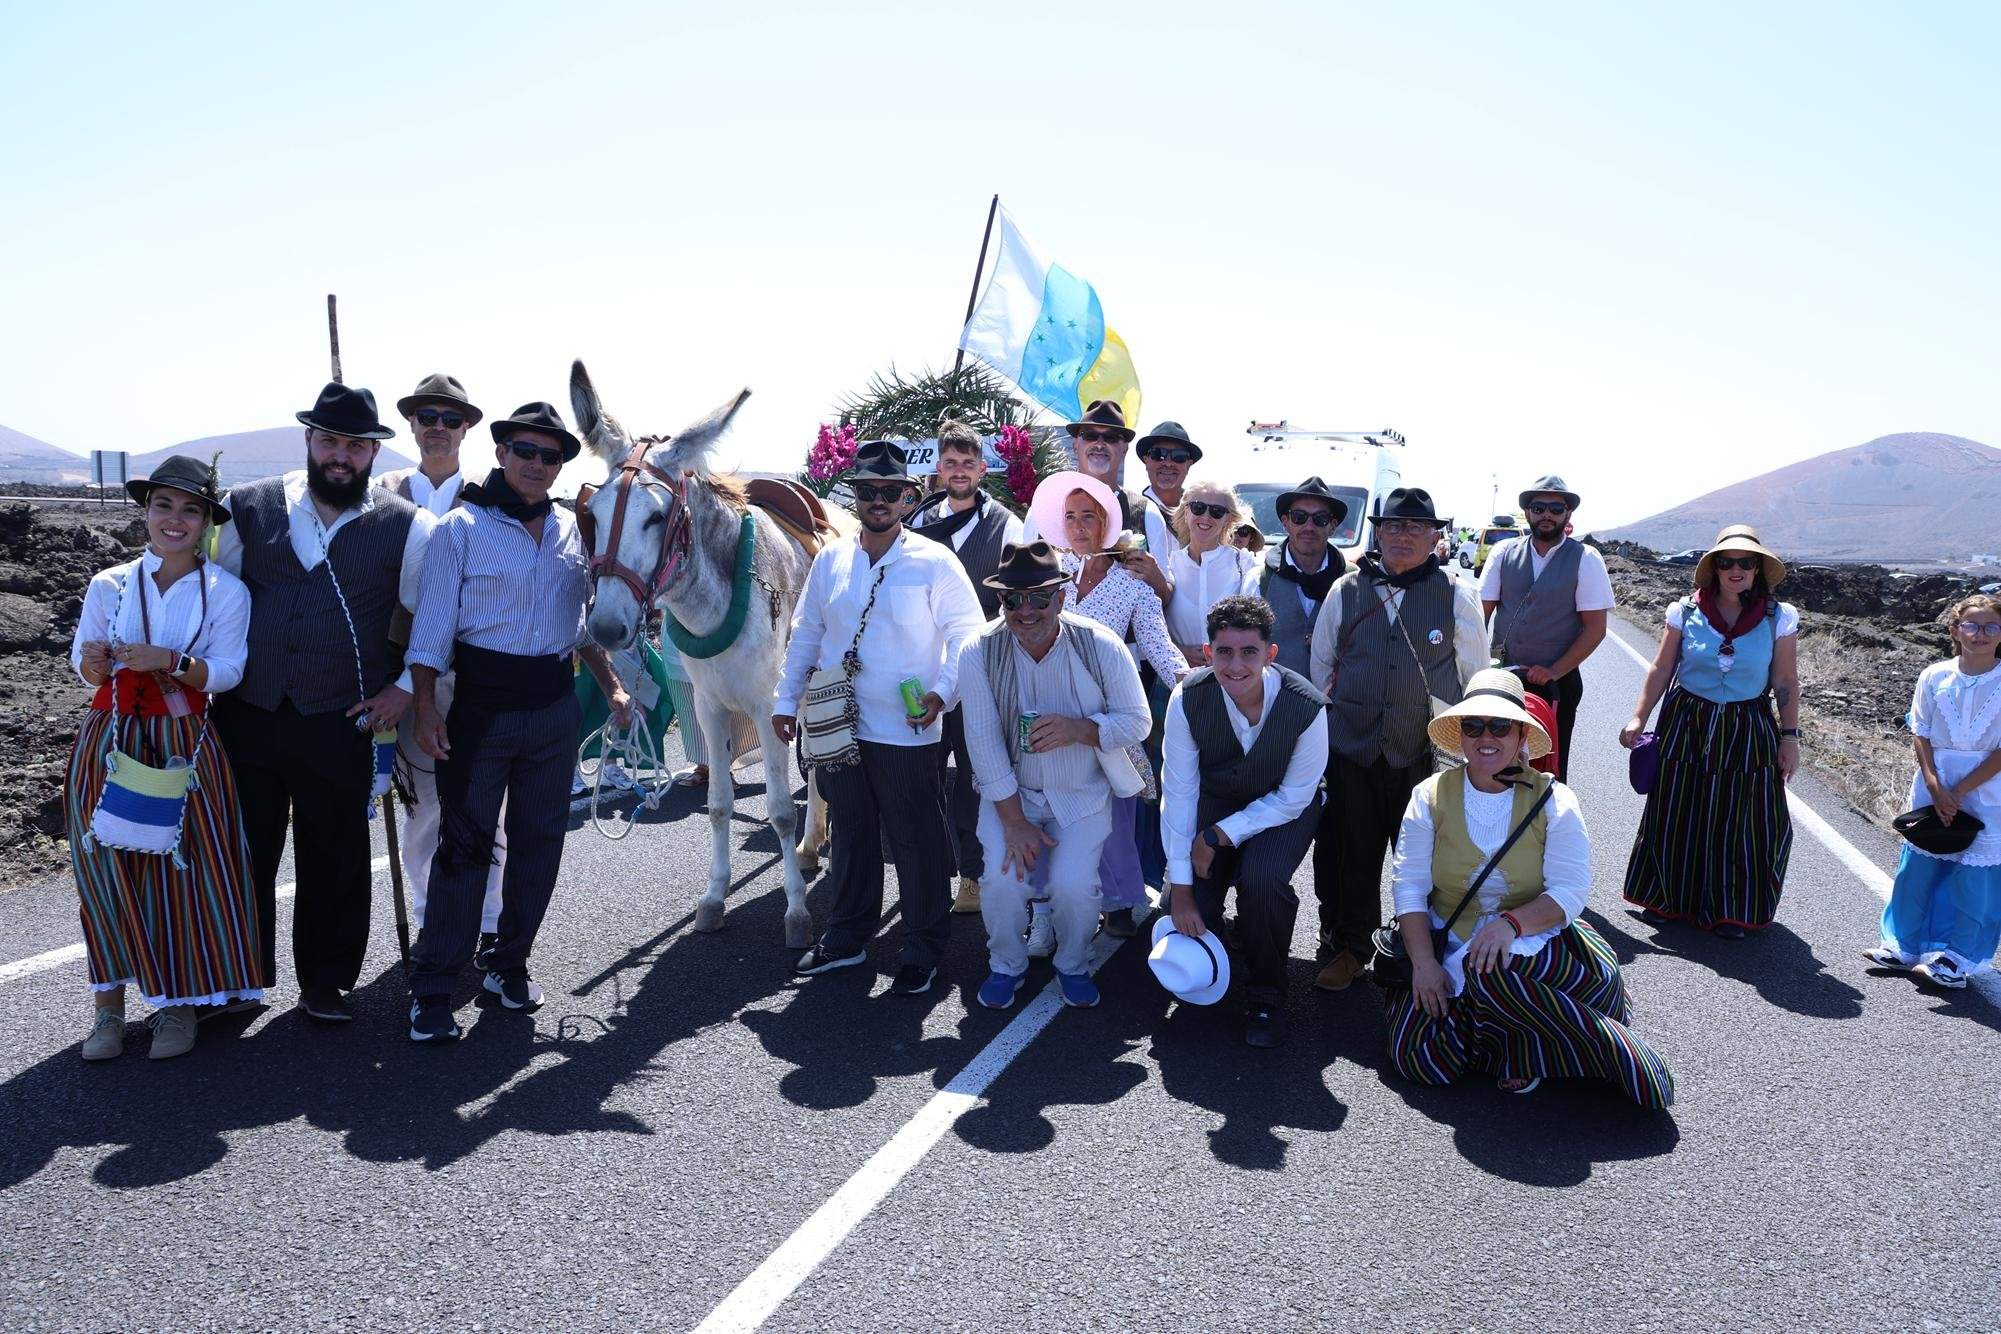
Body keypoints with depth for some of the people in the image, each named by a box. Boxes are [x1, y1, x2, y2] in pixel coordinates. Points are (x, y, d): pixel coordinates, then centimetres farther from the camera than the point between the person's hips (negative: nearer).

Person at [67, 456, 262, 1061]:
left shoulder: (227, 592, -2)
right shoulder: (109, 585, 3)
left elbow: (226, 672, -7)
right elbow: (86, 669, 8)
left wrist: (172, 661, -24)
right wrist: (95, 662, -15)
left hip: (186, 745, -1)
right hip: (111, 741, 2)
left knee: (183, 867, -2)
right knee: (106, 867, 1)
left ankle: (178, 1002, 12)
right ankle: (111, 997, 14)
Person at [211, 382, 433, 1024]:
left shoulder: (404, 528, -2)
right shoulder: (251, 507, 4)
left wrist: (405, 688, -2)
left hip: (339, 726, -2)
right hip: (246, 716, 2)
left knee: (336, 860, 7)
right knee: (242, 852, 12)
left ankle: (325, 982, 24)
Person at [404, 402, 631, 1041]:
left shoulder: (570, 531, 10)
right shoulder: (462, 527, -5)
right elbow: (432, 624, -8)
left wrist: (613, 687, 11)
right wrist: (426, 706, -16)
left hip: (555, 705, 5)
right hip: (483, 704, -5)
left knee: (540, 840, 10)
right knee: (465, 844, -3)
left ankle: (510, 963, 26)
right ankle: (432, 988, 7)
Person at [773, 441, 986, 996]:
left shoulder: (934, 563, -8)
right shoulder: (830, 560, 5)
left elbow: (966, 633, -5)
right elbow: (805, 636, 11)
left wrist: (943, 691, -18)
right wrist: (786, 700, 7)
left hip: (906, 733, -4)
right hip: (836, 727, 5)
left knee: (916, 843, 6)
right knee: (850, 834, 19)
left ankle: (923, 951, 21)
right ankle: (847, 937, 35)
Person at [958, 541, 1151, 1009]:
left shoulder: (1101, 646, -16)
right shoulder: (981, 653, -15)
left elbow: (1137, 721, -8)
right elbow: (983, 742, -13)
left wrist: (1078, 729, -28)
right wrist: (1014, 821, -14)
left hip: (1082, 794, -1)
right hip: (1010, 791, 1)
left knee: (1074, 885, -17)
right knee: (1002, 881, -17)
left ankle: (1073, 965, 16)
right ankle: (1007, 966, 15)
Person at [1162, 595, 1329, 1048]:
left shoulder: (1307, 707, -28)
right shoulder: (1188, 699, -24)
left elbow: (1293, 798, -16)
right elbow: (1178, 792, -18)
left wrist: (1221, 836, -23)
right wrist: (1180, 887, -19)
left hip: (1282, 808, -2)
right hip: (1214, 801, 2)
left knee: (1262, 879, -30)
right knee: (1186, 906, -14)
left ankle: (1264, 998, -5)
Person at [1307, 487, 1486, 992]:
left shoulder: (1457, 596, 2)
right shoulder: (1346, 590, 5)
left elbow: (1476, 676, 9)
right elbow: (1322, 661, 15)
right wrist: (1330, 717, 13)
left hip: (1427, 755, -1)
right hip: (1351, 751, 1)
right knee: (1351, 855, 8)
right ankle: (1348, 946, 25)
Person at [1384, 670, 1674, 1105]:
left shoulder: (1553, 800, -3)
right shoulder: (1431, 796, 0)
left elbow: (1570, 892, -9)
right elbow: (1408, 884, -3)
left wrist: (1511, 923, -27)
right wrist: (1423, 962, -16)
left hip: (1534, 942, -3)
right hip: (1448, 947, 3)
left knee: (1489, 973, -40)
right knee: (1417, 1057, -18)